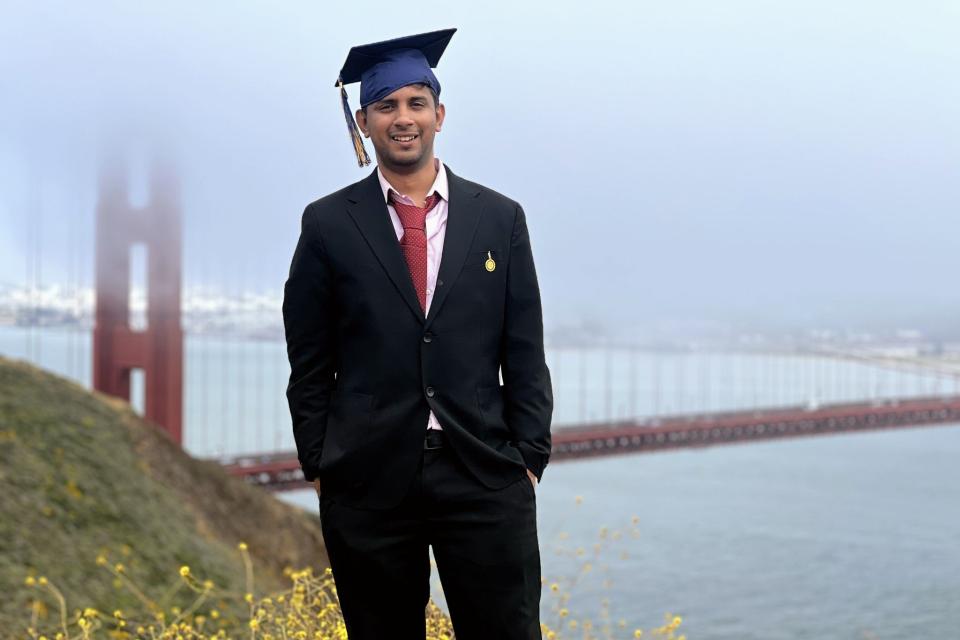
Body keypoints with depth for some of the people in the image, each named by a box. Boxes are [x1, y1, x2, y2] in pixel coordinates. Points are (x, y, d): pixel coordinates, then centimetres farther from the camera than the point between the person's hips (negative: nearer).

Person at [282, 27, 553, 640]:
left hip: (485, 476, 1)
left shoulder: (500, 218, 7)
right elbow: (310, 362, 6)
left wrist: (529, 458, 1)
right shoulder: (328, 223, 4)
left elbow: (525, 355, 7)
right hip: (370, 476, 0)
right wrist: (318, 465, 1)